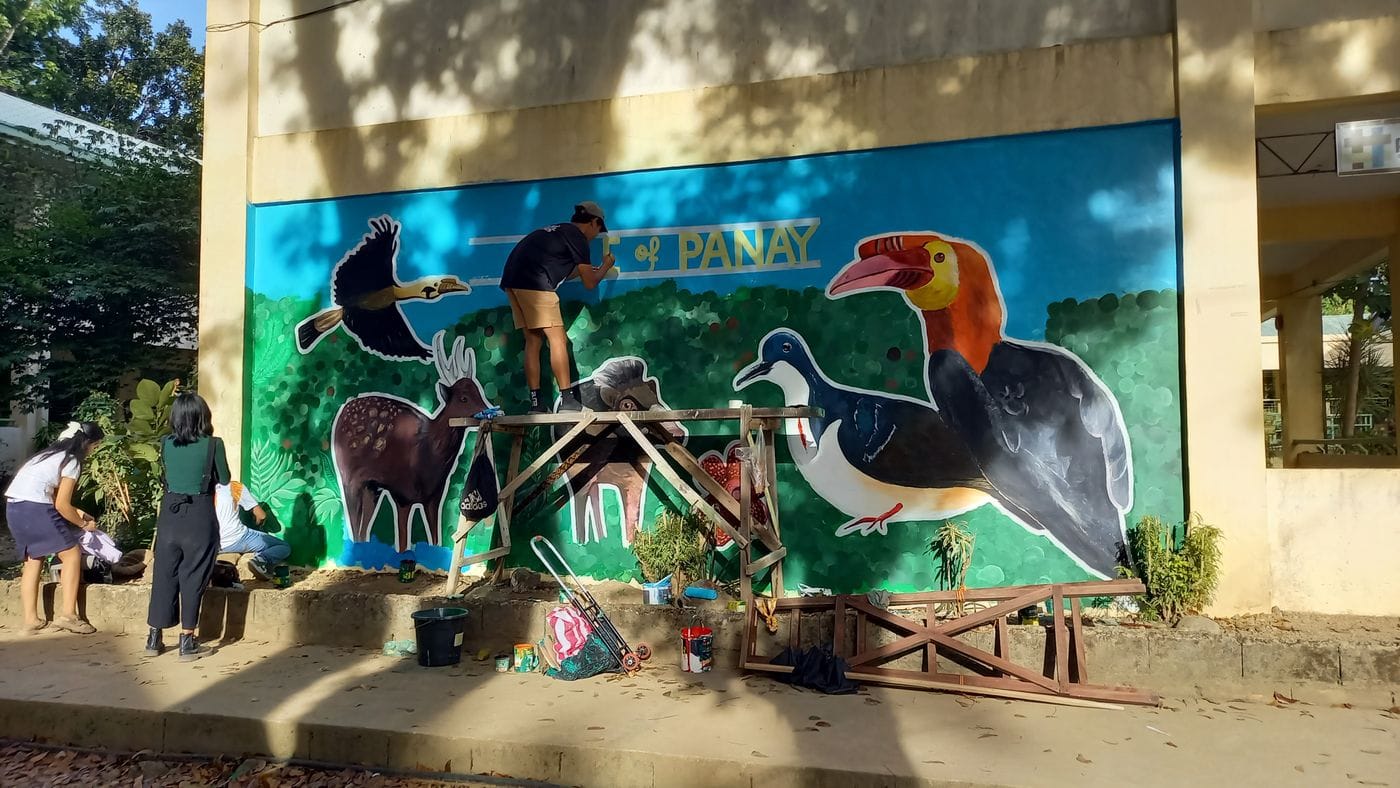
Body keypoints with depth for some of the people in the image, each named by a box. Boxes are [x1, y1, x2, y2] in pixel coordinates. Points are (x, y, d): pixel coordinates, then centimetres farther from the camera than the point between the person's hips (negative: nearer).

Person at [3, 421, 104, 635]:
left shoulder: (53, 453, 20)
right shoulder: (72, 462, -7)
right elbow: (61, 505, -8)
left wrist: (76, 512, 22)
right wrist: (83, 524, 5)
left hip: (14, 505, 9)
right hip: (34, 508, -9)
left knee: (33, 559, 16)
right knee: (72, 554, 0)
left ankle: (31, 620, 16)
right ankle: (67, 614, -3)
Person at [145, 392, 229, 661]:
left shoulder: (166, 443, 0)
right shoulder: (213, 444, -10)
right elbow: (224, 480, 3)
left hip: (169, 514, 3)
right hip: (199, 517, -3)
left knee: (163, 575, 13)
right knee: (193, 578, 4)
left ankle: (154, 639, 22)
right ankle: (187, 642, 9)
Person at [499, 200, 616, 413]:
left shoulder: (557, 231, 27)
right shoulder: (577, 236, 2)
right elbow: (590, 283, 4)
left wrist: (584, 268, 47)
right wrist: (606, 266, 23)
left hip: (512, 280, 9)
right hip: (534, 284, -9)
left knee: (533, 340, 11)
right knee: (558, 339, -5)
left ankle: (536, 402, 11)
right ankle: (567, 399, -5)